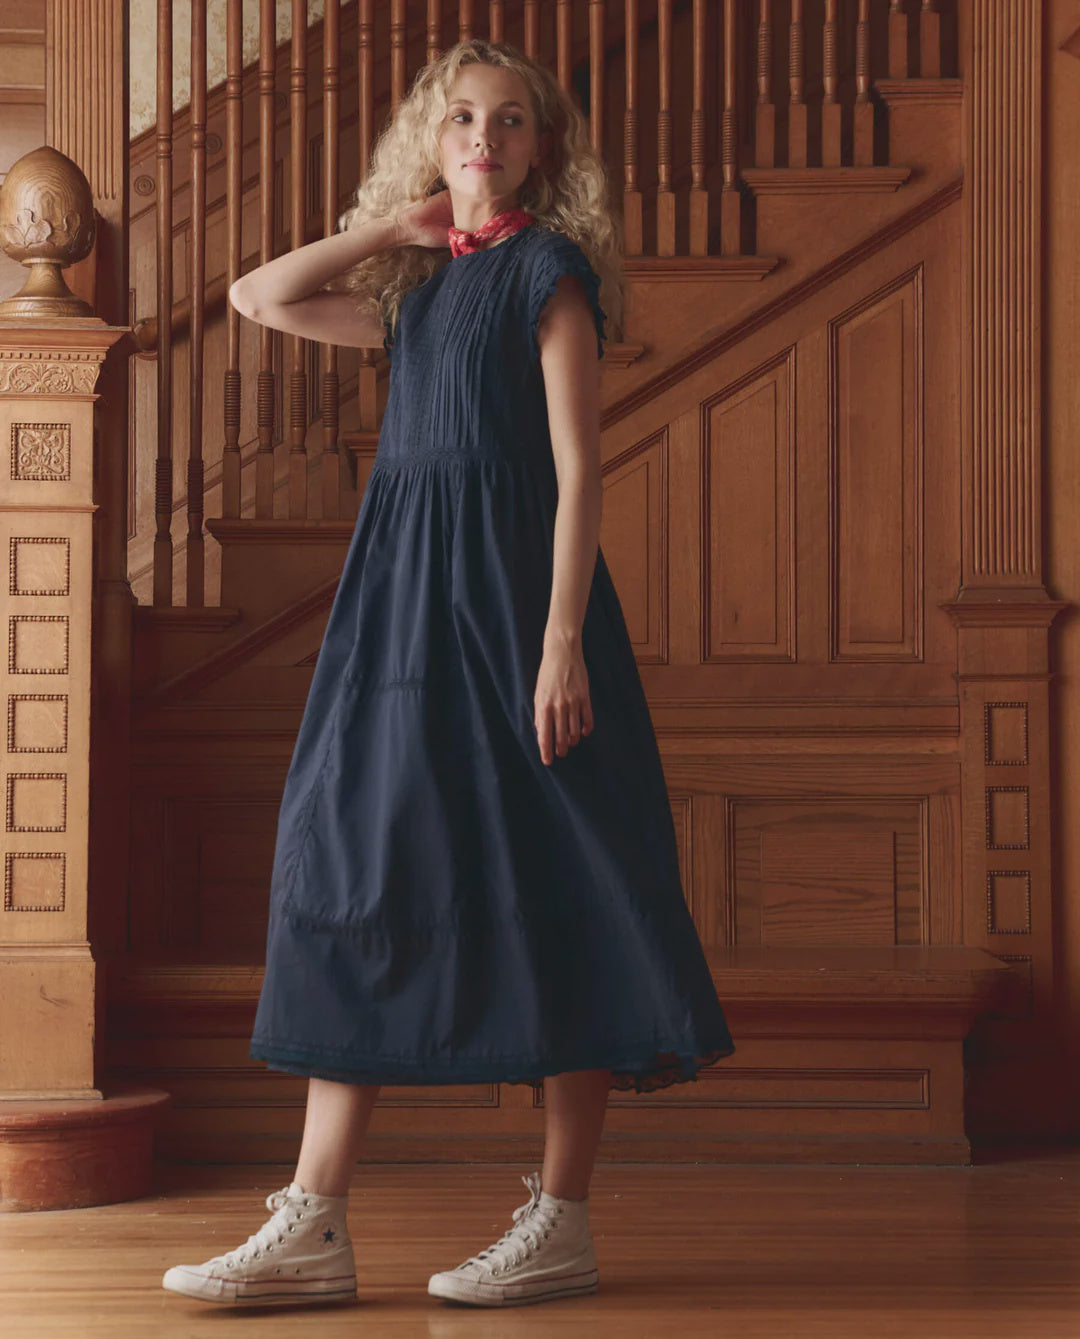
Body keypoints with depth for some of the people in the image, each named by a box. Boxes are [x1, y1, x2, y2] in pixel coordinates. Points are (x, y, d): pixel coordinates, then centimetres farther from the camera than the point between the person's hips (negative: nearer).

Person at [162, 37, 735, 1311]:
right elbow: (259, 297, 19)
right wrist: (389, 226, 14)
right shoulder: (417, 292, 17)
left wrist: (562, 641, -17)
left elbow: (577, 468, -8)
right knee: (360, 873, 1)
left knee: (547, 891, -4)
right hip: (400, 603, 7)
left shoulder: (550, 274, -2)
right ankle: (313, 1228, 0)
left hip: (510, 594, -7)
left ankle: (562, 1222, 2)